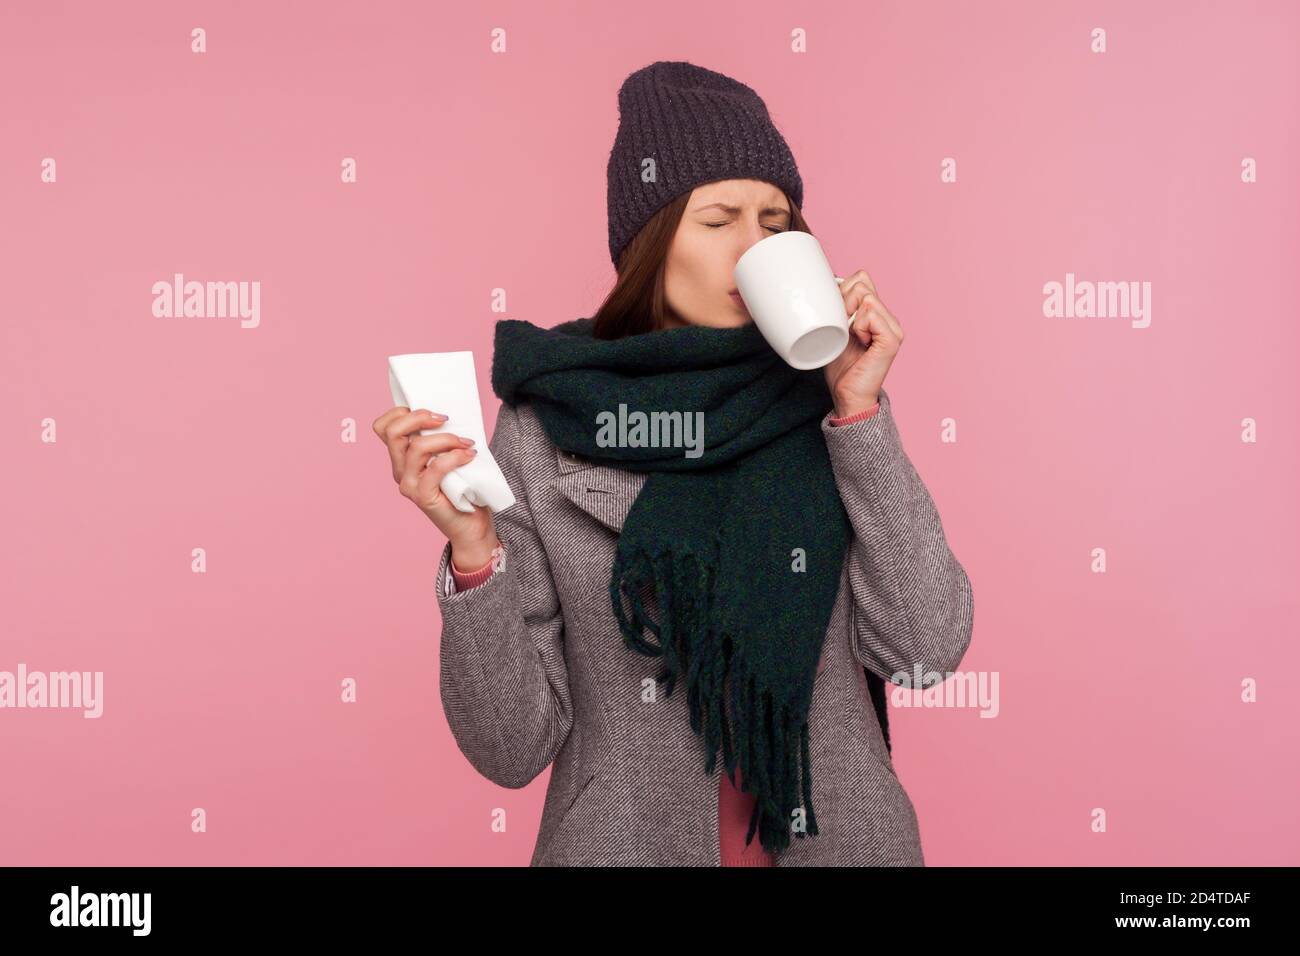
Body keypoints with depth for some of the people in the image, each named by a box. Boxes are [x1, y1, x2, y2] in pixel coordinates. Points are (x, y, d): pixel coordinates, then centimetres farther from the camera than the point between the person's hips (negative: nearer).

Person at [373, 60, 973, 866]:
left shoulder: (827, 406, -5)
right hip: (627, 840, -1)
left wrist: (862, 409, -15)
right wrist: (473, 546, -25)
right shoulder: (544, 429, -10)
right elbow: (513, 746, -10)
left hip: (839, 837, 2)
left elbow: (926, 648, -12)